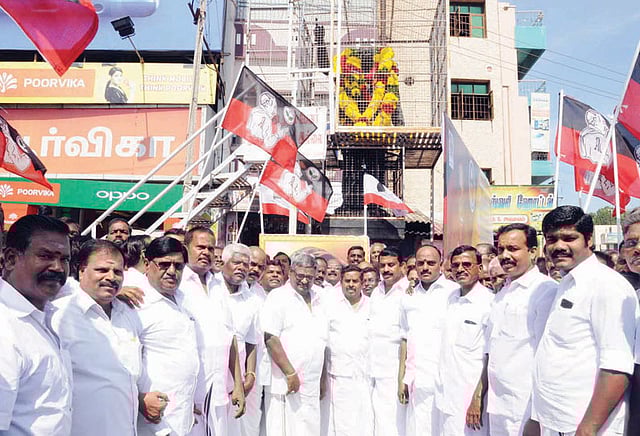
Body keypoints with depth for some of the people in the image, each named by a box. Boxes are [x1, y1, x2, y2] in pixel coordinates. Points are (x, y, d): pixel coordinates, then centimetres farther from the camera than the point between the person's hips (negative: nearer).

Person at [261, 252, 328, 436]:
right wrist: (291, 374, -16)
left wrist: (322, 380, 17)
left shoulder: (316, 300, 15)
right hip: (287, 385, -6)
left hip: (312, 386, 6)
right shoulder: (278, 297, -6)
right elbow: (270, 338, -14)